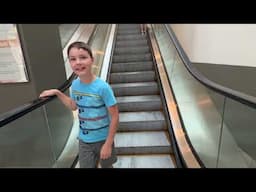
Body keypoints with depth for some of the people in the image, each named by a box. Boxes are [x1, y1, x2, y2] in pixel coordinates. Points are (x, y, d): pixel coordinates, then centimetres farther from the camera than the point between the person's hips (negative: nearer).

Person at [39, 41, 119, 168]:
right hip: (84, 140, 3)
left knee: (106, 166, 23)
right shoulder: (75, 85, -10)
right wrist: (57, 93, 1)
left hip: (103, 138, -3)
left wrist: (108, 144, -16)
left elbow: (114, 117, -19)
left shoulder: (102, 87, -26)